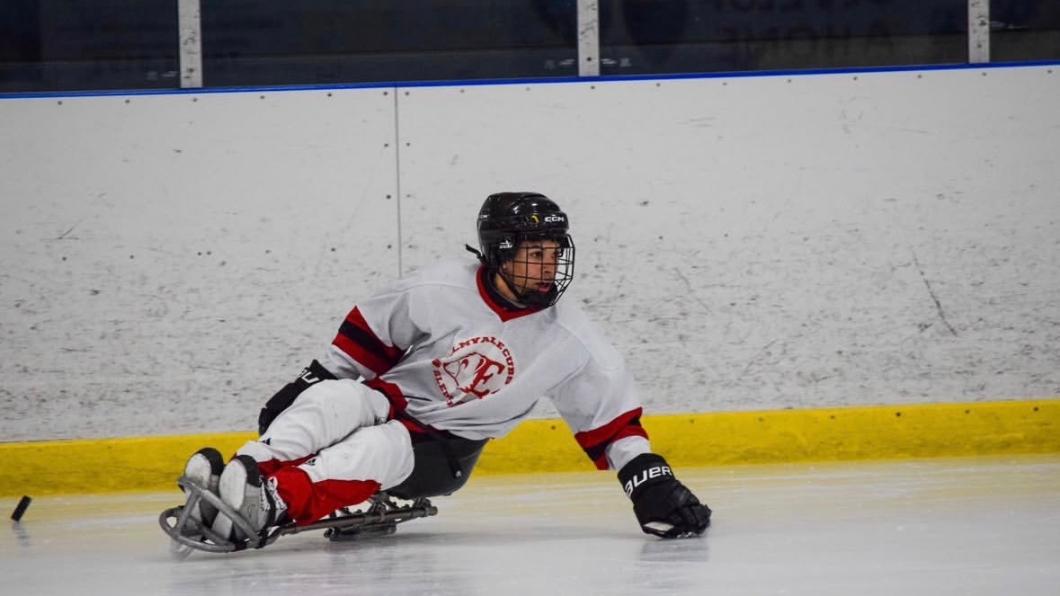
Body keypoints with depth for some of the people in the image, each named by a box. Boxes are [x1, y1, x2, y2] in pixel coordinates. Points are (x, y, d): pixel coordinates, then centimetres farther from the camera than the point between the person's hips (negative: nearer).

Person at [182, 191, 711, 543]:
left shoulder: (569, 342, -8)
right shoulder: (438, 291, -12)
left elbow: (611, 415, 0)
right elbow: (365, 337, 2)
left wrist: (649, 478, -6)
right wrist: (308, 384, 3)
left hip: (442, 453, 0)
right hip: (388, 402, 0)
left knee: (379, 450, -35)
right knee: (337, 398, -35)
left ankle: (267, 507, -58)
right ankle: (242, 478, -51)